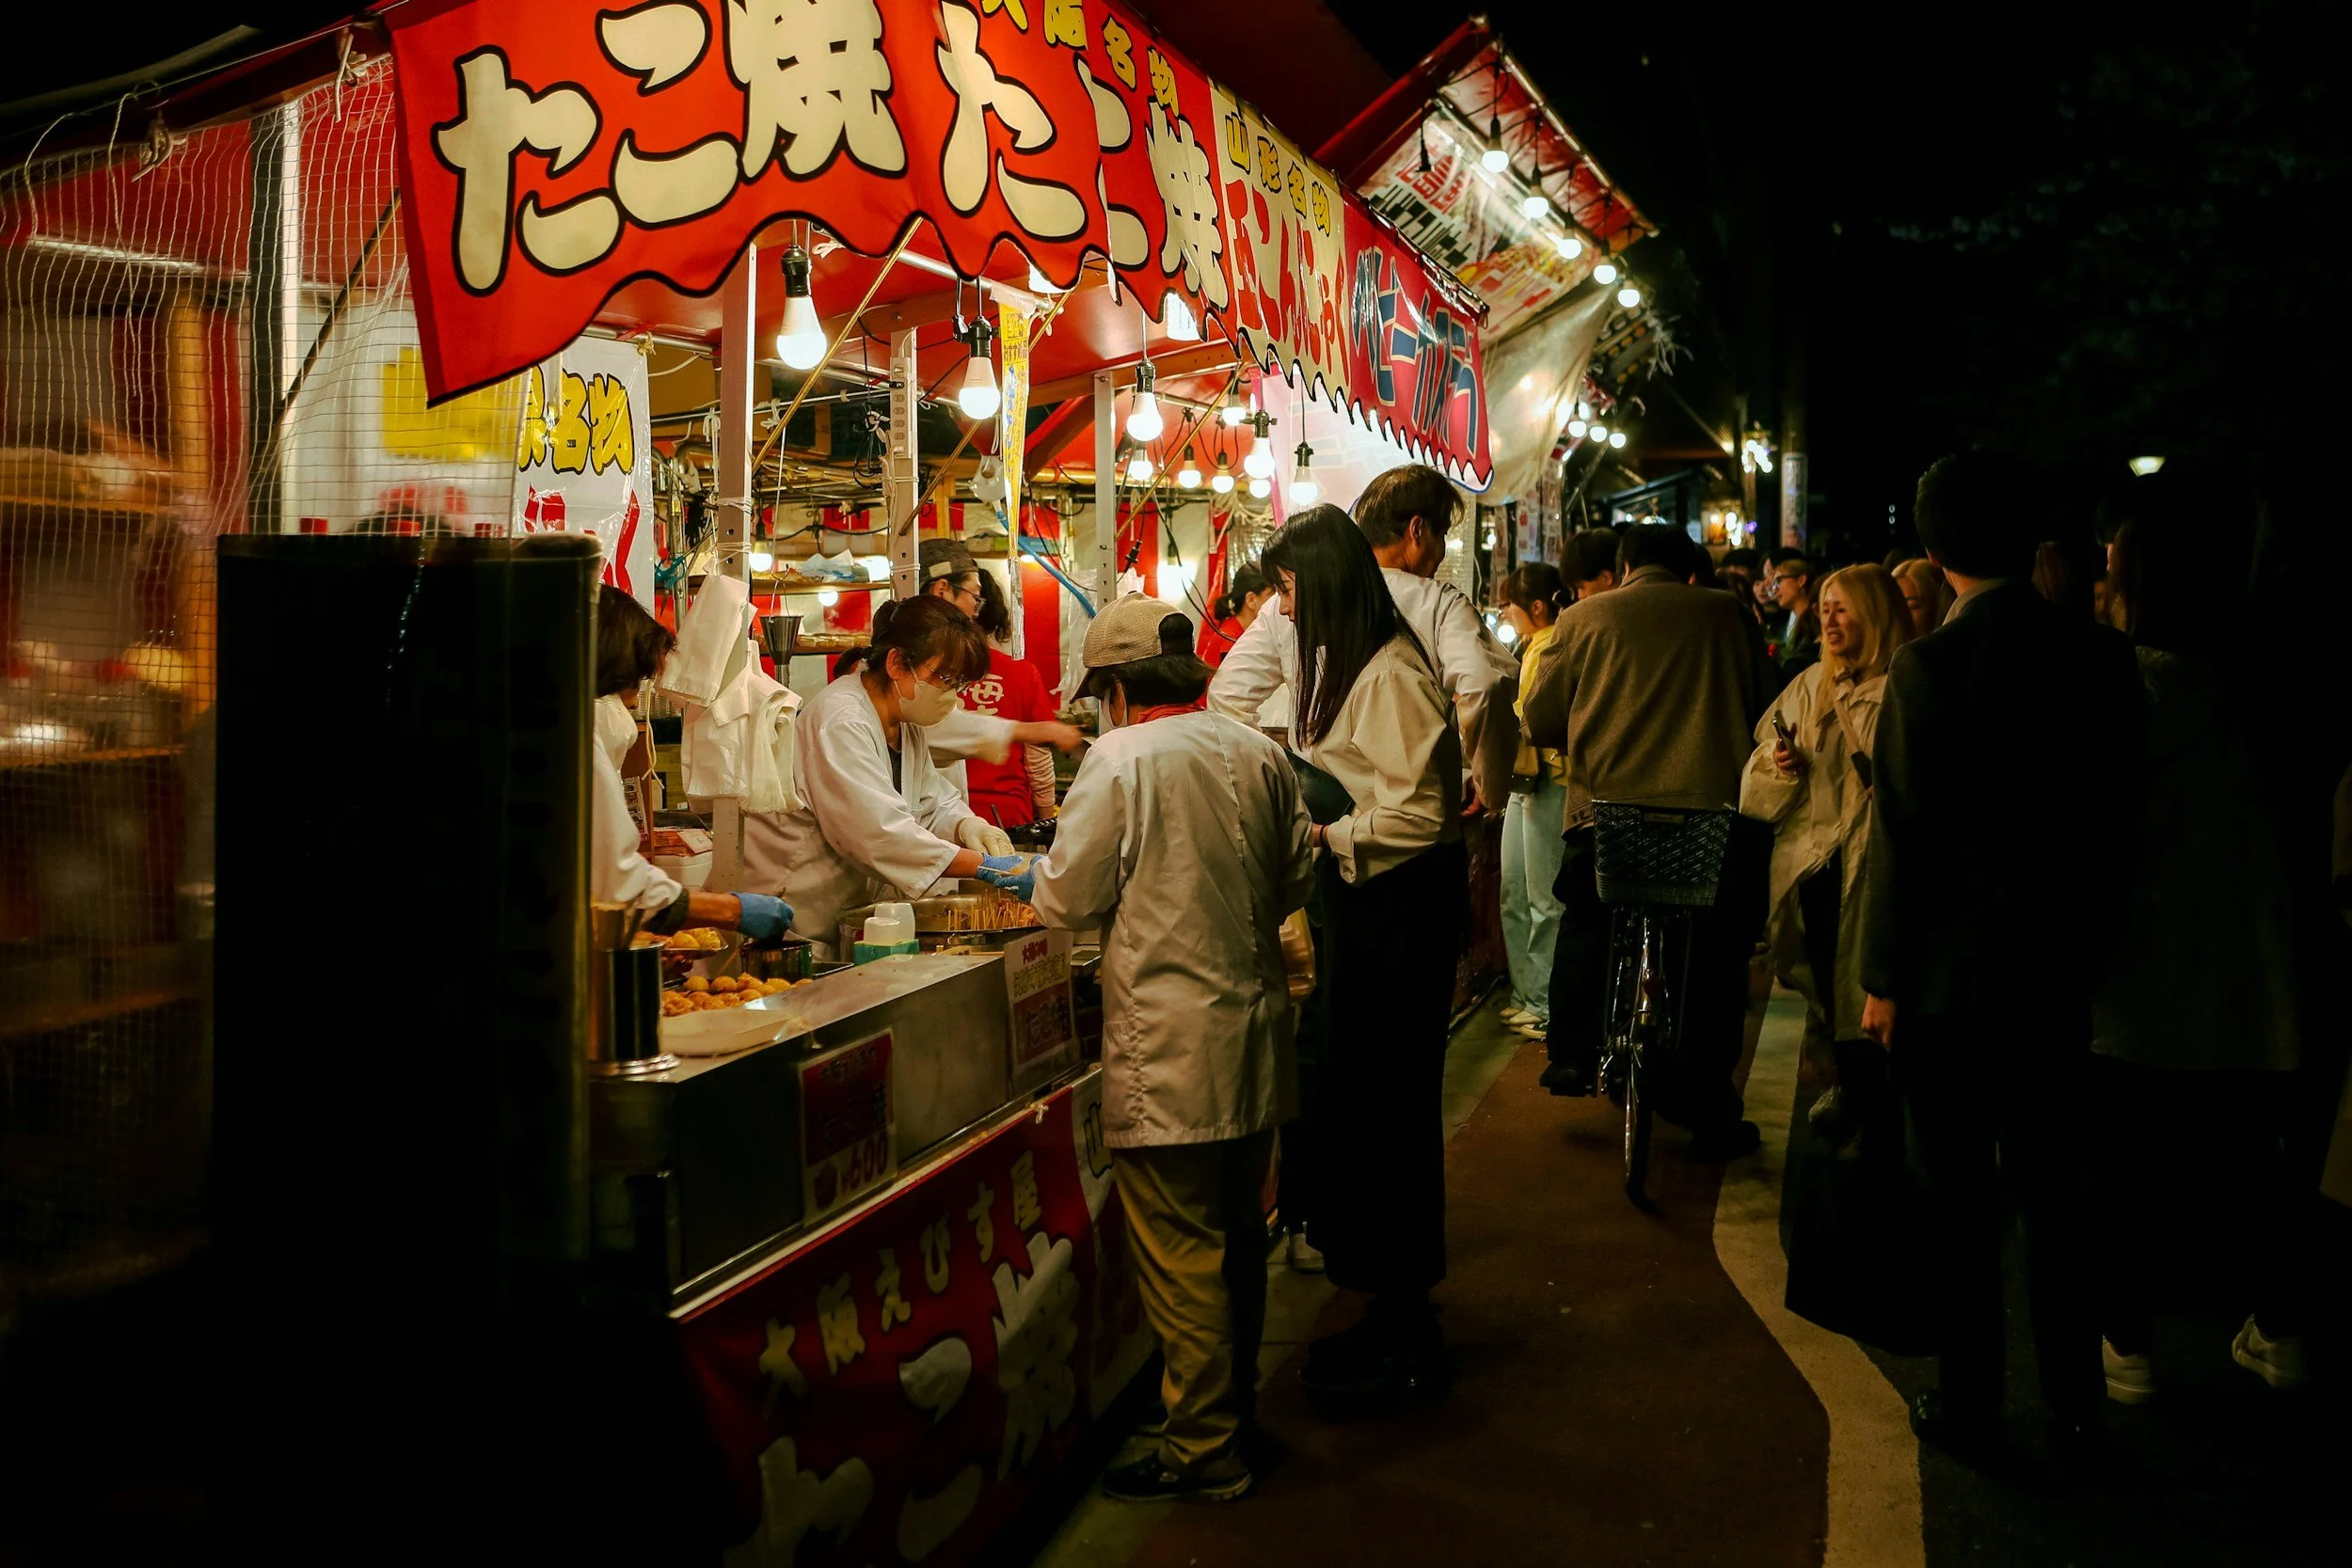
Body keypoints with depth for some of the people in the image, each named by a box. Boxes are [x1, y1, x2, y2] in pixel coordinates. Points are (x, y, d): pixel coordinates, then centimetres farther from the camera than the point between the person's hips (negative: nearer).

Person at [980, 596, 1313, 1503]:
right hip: (1254, 1028, 7)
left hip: (1171, 1050, -7)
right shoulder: (1258, 752, 5)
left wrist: (1027, 880, 13)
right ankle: (1236, 1402, 33)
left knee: (1181, 1253, 1)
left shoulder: (1121, 759, -13)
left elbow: (1070, 898, -8)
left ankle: (1203, 1450, 8)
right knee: (1238, 1232, 19)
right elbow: (1295, 882, 13)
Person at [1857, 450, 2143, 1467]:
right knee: (2053, 1192, 15)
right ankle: (2074, 1411, 24)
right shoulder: (2103, 659, -3)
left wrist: (1883, 979, -6)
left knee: (1962, 1198, 7)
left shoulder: (1926, 667, -15)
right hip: (2062, 964, 4)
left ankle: (1968, 1406, 18)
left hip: (1951, 971, -4)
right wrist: (2091, 940, 15)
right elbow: (2122, 812, 3)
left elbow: (1903, 835, -14)